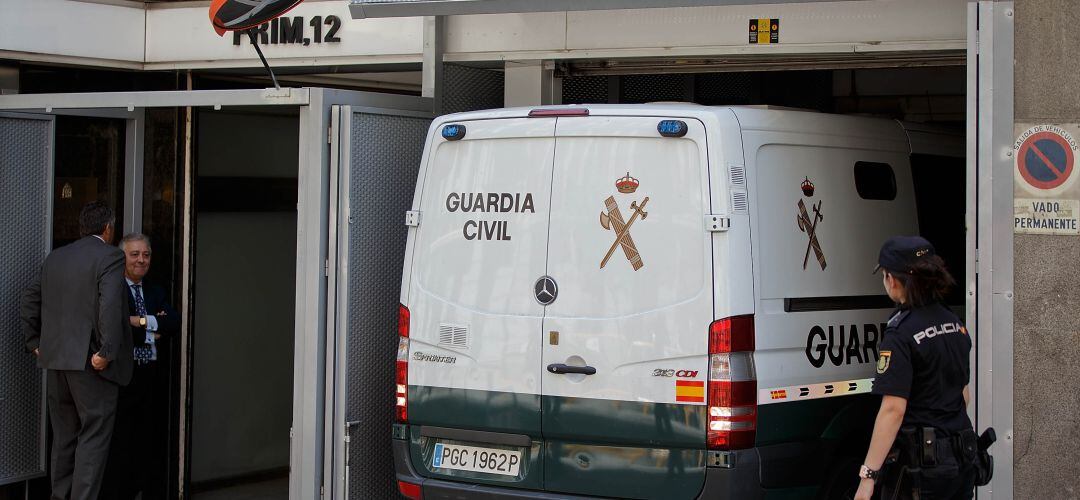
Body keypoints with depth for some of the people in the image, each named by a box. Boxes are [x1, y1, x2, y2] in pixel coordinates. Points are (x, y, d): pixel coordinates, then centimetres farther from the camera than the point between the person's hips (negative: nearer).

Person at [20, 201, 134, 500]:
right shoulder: (110, 257, -8)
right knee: (94, 436, -3)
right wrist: (106, 352, -18)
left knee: (64, 437, 14)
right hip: (91, 363, -7)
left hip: (56, 362, 7)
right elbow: (110, 305, -21)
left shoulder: (55, 257, 13)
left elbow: (28, 301, 15)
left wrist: (34, 342, 18)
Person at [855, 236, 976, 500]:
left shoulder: (901, 333, -17)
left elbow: (894, 410, -22)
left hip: (920, 464, -8)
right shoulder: (954, 323, 8)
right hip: (962, 458, 8)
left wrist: (868, 477, -22)